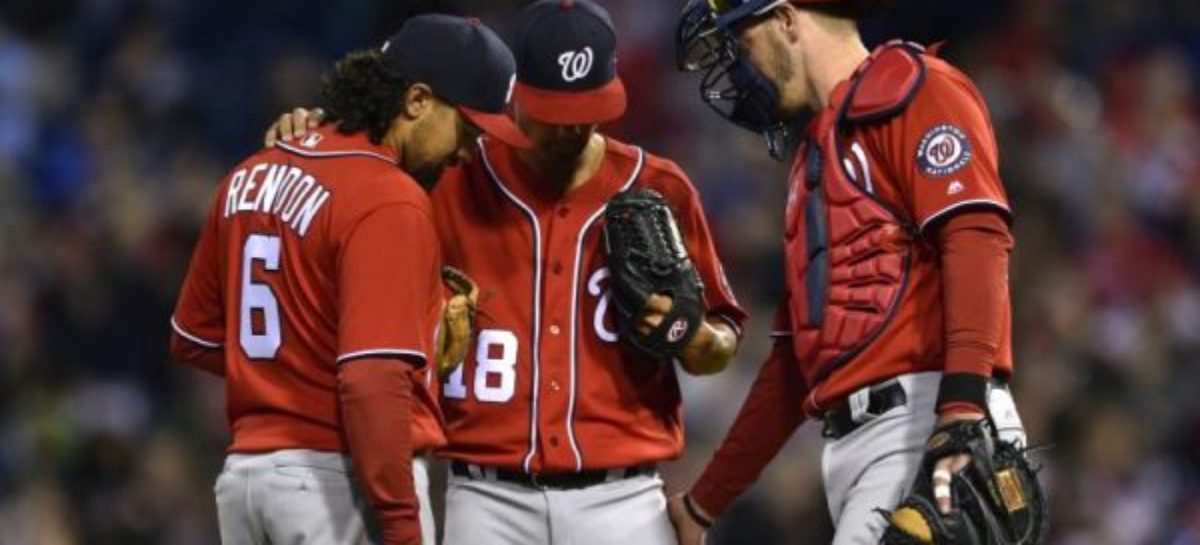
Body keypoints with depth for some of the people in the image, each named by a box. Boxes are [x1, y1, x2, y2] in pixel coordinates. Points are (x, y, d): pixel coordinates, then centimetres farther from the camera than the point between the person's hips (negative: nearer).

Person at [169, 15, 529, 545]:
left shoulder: (251, 177, 12)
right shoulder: (388, 200, -14)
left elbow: (192, 338, 20)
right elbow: (372, 378, -23)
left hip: (243, 474, 8)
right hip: (340, 476, -8)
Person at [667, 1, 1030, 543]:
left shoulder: (913, 90, 2)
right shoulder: (816, 157, 29)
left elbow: (976, 238, -14)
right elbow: (795, 356, 32)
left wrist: (963, 405, -27)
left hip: (925, 420, -8)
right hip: (851, 443, 8)